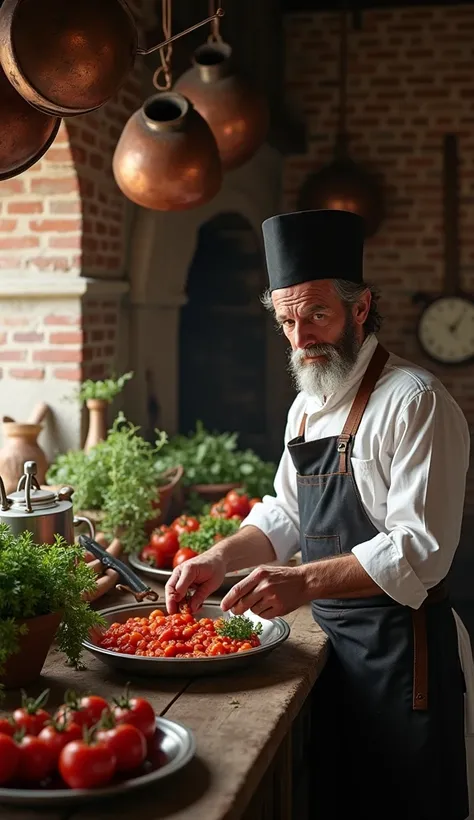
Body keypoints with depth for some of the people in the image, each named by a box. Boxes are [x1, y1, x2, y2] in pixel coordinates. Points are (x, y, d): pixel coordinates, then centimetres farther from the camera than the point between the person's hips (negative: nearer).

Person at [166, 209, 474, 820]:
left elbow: (421, 550, -22)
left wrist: (306, 582, -30)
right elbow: (285, 515, 17)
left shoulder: (414, 400, -16)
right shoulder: (305, 408, 11)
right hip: (329, 636, 8)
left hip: (398, 647, -7)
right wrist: (222, 558, -1)